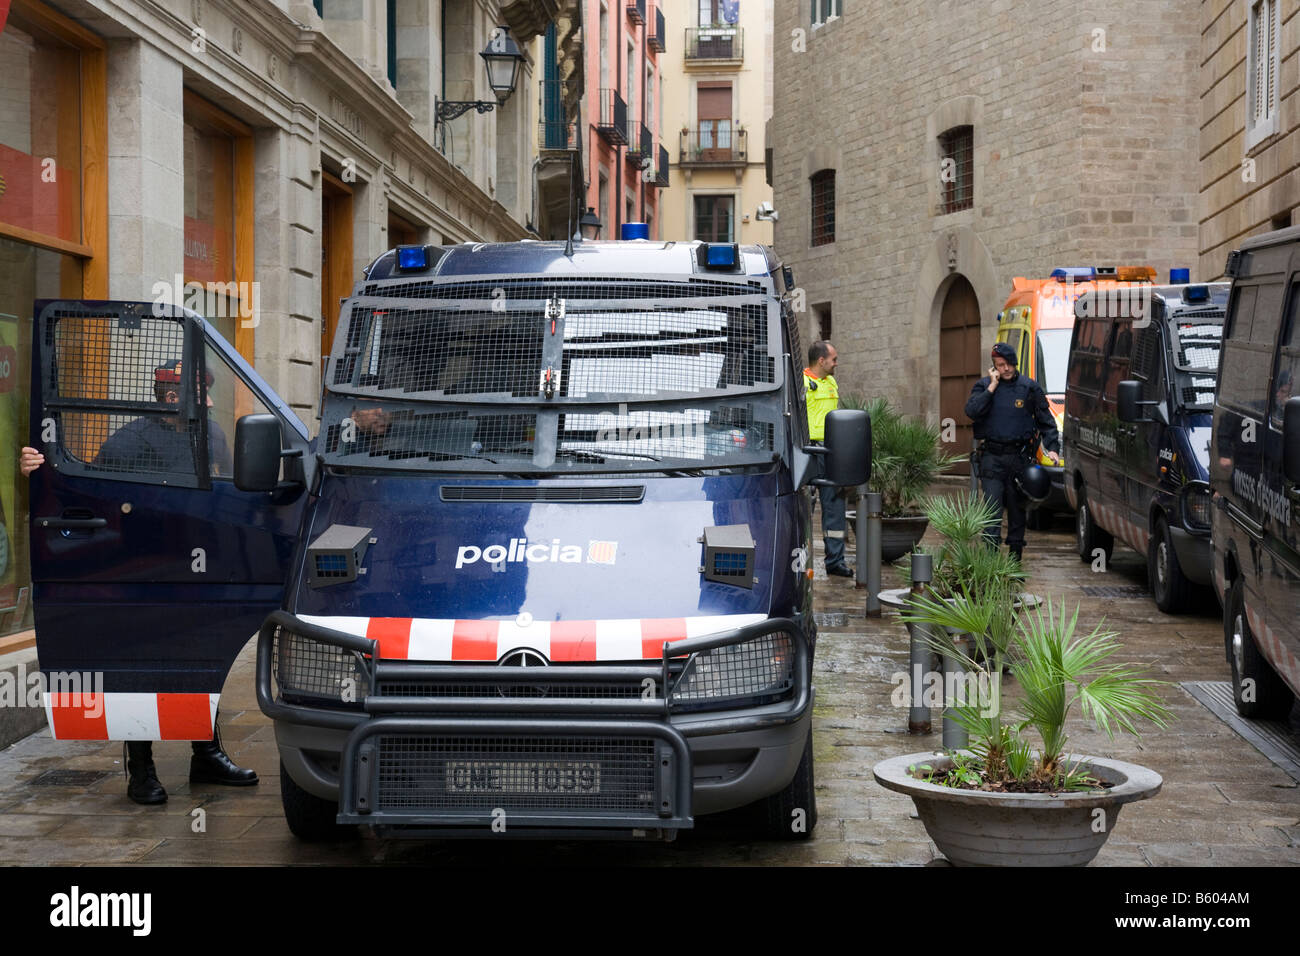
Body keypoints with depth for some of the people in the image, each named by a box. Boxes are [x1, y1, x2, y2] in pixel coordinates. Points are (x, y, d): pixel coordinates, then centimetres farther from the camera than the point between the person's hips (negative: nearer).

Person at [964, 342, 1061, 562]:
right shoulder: (983, 386, 6)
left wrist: (1052, 448, -1)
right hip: (991, 457, -1)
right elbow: (971, 411, -10)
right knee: (992, 507, -8)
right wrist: (992, 387, -11)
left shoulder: (1029, 387, 7)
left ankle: (1015, 556, 13)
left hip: (1019, 457, 1)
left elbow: (1046, 420, 11)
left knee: (1017, 507, 6)